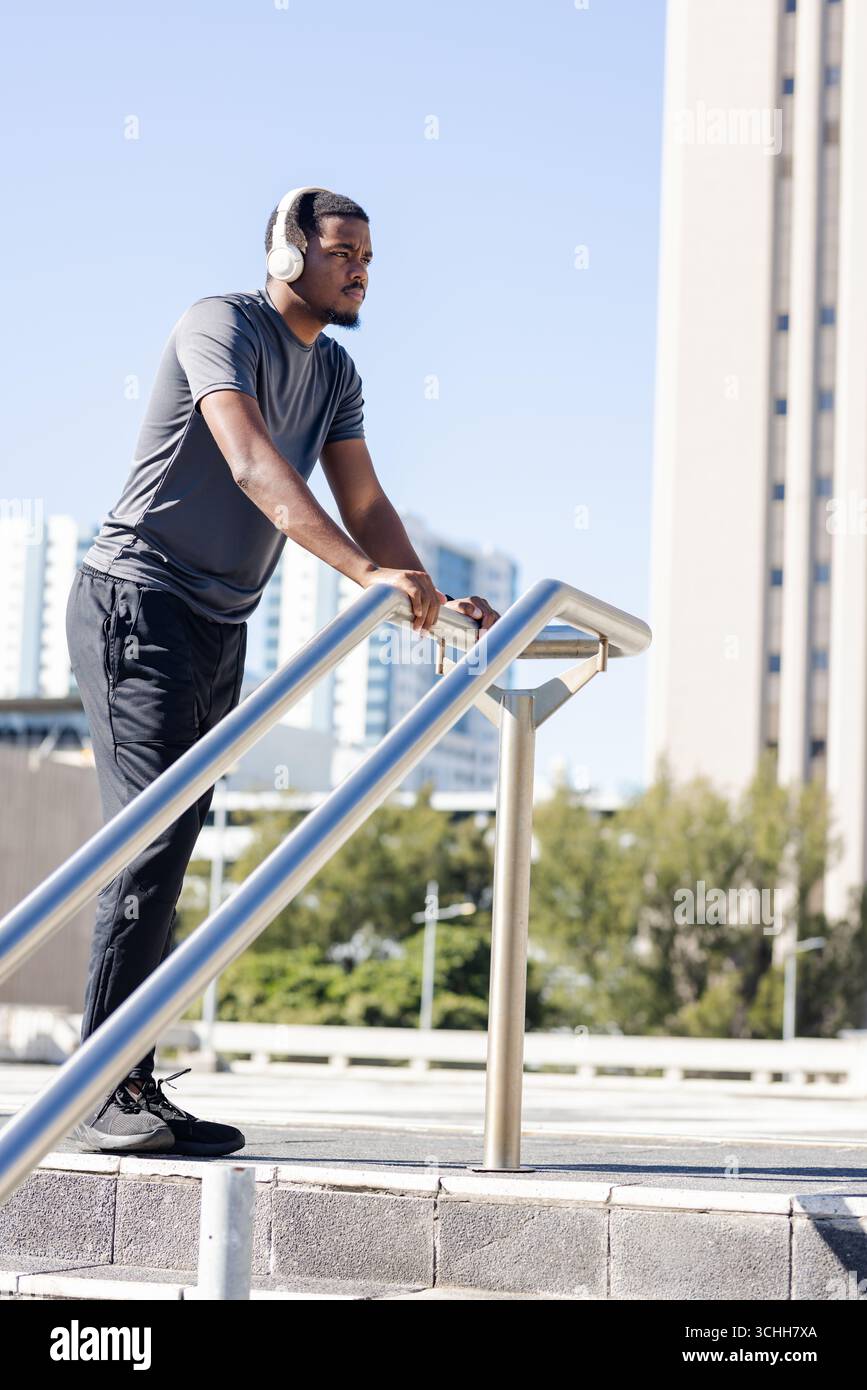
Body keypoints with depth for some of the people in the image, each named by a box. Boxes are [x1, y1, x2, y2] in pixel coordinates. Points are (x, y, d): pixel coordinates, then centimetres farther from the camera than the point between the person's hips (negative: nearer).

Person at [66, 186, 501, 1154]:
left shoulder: (335, 374, 16)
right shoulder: (220, 326, -11)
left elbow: (362, 501, 14)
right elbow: (253, 467, -26)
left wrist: (432, 598, -2)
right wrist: (367, 573, -36)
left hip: (218, 632, 9)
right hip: (138, 607, -8)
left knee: (169, 850, 5)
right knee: (152, 838, -16)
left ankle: (132, 1090, 7)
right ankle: (101, 1094, -15)